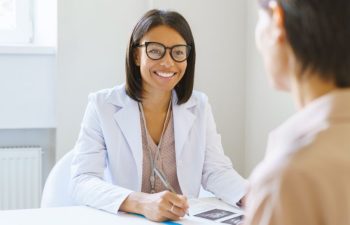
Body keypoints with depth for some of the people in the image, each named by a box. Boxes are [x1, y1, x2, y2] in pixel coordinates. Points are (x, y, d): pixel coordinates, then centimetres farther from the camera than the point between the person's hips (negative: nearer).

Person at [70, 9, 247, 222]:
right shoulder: (103, 105, -6)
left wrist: (253, 197, -20)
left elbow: (216, 171, 1)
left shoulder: (199, 107, 6)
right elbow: (82, 182, -15)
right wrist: (141, 203, -32)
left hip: (184, 220, 4)